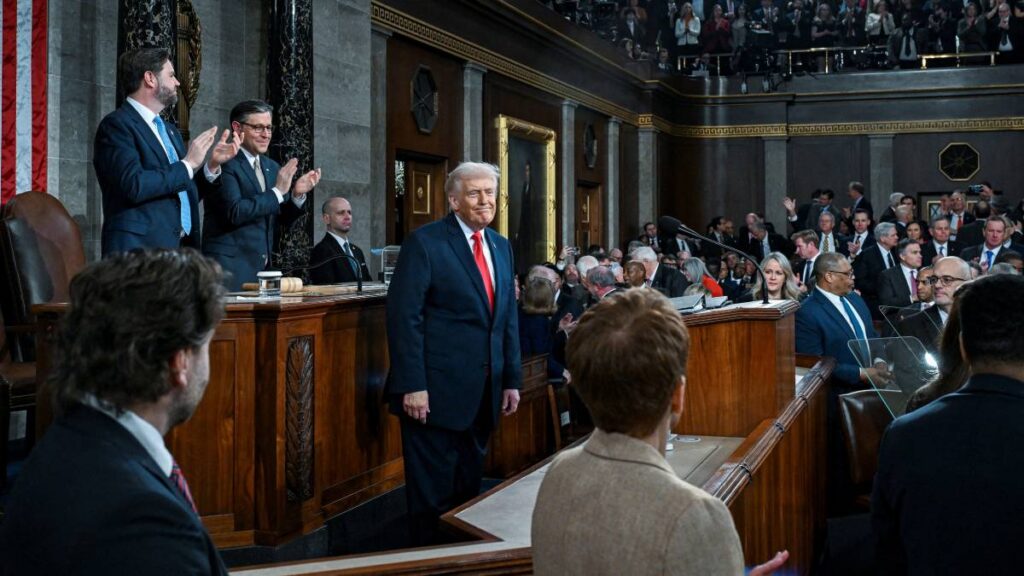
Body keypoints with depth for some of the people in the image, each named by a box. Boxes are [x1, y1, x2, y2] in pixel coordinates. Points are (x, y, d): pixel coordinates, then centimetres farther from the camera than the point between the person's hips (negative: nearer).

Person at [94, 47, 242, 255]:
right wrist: (187, 164, -11)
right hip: (139, 252, -8)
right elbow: (134, 185, -21)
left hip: (181, 248, 8)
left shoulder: (169, 130, 19)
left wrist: (212, 164, 6)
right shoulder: (116, 124, -6)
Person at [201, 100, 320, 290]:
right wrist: (277, 192, -17)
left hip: (262, 266, 7)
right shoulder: (225, 165, -9)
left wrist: (297, 195, -3)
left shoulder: (272, 167, 14)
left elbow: (282, 219, 16)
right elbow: (234, 213, -20)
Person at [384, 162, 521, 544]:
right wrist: (412, 385, -18)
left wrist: (512, 380, 11)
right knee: (432, 491, 3)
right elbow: (404, 317, -13)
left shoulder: (501, 246, 13)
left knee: (469, 486, 15)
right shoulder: (424, 242, -8)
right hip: (436, 391, -6)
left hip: (484, 392, 7)